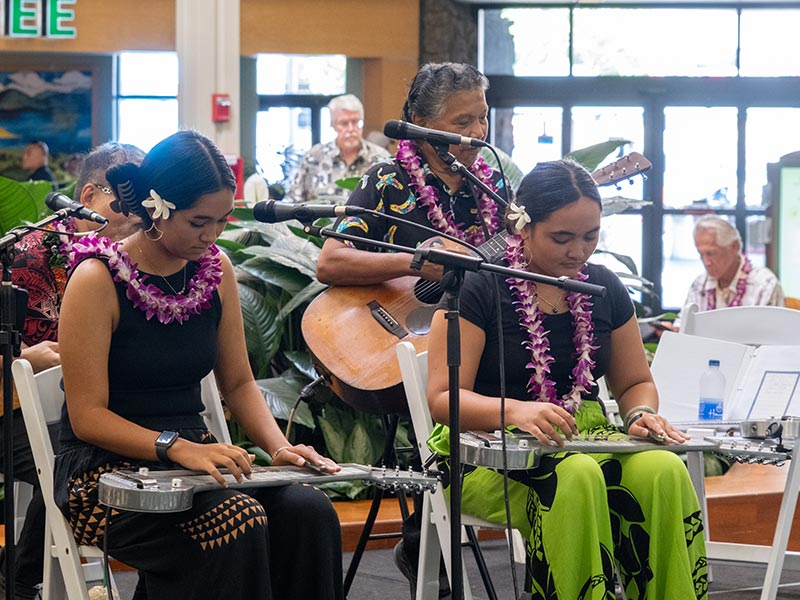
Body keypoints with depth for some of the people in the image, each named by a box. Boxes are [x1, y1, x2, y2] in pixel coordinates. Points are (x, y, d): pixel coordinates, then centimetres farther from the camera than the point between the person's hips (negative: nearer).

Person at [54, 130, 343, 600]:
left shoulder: (215, 269, 7)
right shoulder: (97, 279, -12)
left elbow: (239, 383, 16)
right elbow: (87, 416, -13)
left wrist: (279, 446, -3)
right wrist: (175, 447, -26)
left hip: (195, 457, 6)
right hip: (109, 469, -6)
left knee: (309, 511, -24)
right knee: (237, 523, -34)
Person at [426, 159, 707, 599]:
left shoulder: (603, 289, 12)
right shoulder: (478, 289, -5)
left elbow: (635, 382, 21)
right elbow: (442, 398, -10)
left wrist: (641, 413, -4)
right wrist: (516, 411, -29)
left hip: (586, 440, 5)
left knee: (663, 471, -28)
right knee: (576, 477, -38)